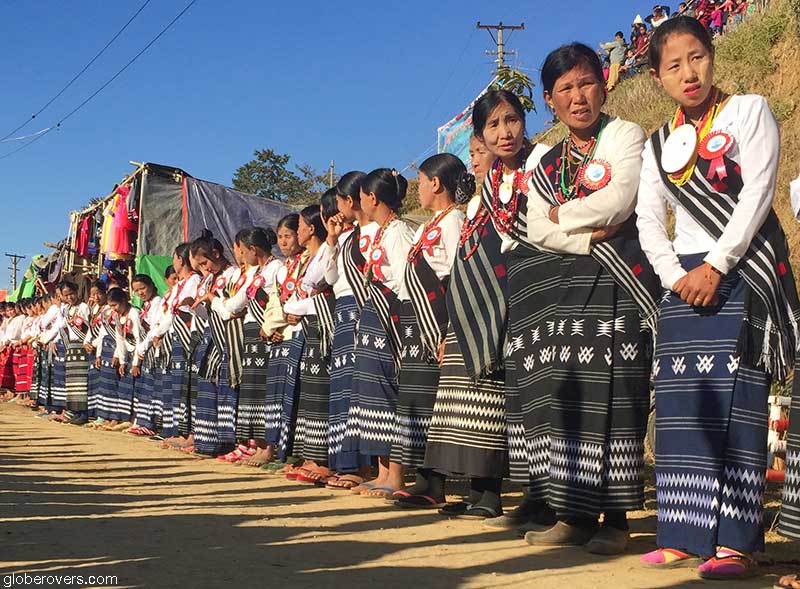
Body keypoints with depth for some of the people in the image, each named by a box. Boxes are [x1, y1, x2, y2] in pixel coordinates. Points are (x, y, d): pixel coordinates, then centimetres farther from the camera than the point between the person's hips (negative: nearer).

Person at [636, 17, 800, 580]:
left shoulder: (749, 111, 3)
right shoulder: (660, 144, 17)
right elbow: (649, 220, 10)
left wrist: (716, 266, -14)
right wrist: (674, 276, -6)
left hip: (743, 272, -5)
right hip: (684, 281, 5)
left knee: (735, 403, -11)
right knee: (680, 405, 0)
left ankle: (736, 541, -10)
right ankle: (685, 536, 5)